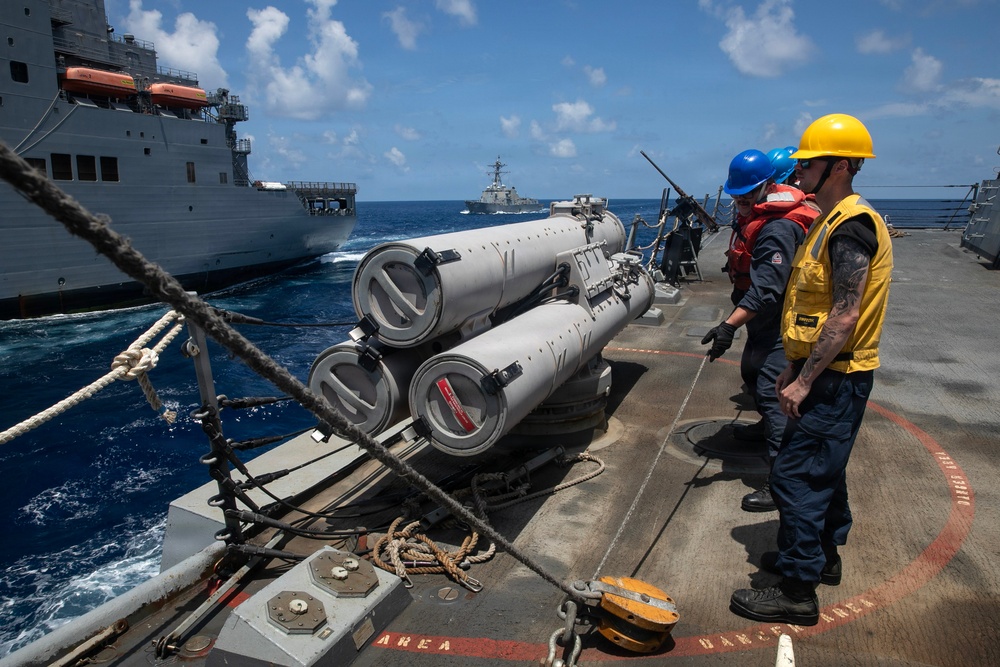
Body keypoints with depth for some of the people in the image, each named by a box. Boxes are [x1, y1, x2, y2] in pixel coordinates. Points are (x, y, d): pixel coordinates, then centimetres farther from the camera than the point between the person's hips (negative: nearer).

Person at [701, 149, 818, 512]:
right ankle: (767, 426, 53)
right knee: (752, 374, 26)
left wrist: (730, 325, -41)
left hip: (778, 324, -11)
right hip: (761, 321, 11)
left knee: (772, 392, -15)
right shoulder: (754, 214, 8)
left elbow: (766, 289, -35)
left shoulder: (778, 227, -26)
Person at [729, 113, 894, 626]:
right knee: (823, 468, 21)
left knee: (796, 475, -6)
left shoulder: (852, 226, -19)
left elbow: (845, 316, -24)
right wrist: (794, 367, 17)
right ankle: (824, 555, 38)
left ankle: (798, 591, 5)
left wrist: (803, 382, -21)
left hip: (836, 378, -10)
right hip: (824, 373, 10)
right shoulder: (832, 222, 13)